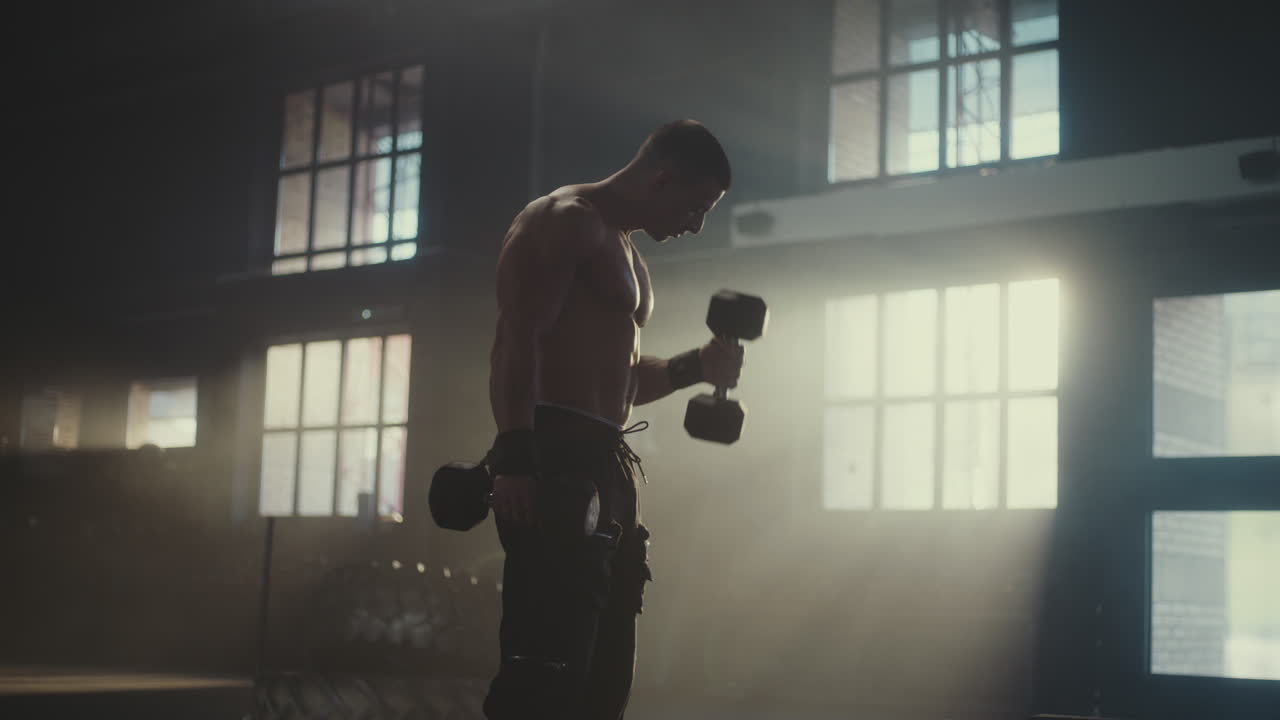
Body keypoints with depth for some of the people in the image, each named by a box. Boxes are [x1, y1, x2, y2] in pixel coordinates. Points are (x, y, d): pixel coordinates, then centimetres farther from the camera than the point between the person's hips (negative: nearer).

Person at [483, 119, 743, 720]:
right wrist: (514, 458, -27)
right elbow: (517, 340, -17)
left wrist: (696, 366, 17)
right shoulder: (565, 221, -4)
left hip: (605, 468, 10)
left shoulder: (625, 253, 26)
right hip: (557, 461, -10)